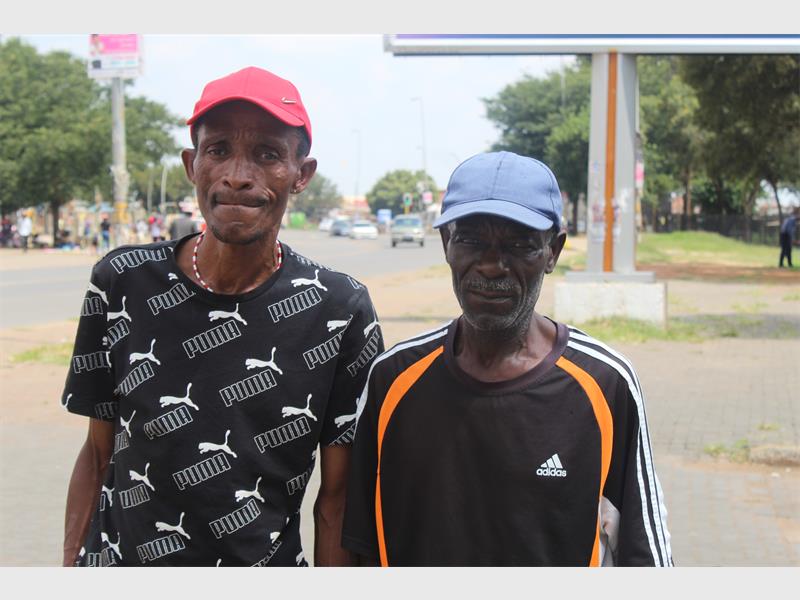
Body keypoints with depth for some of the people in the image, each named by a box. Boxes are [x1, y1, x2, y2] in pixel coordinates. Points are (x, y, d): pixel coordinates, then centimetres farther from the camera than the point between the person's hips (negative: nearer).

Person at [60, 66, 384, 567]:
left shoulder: (341, 311, -10)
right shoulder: (122, 284, -6)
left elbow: (337, 498, -5)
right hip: (118, 559, 1)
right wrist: (71, 564, -2)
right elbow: (98, 456, 1)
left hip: (271, 562, 0)